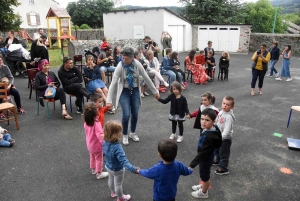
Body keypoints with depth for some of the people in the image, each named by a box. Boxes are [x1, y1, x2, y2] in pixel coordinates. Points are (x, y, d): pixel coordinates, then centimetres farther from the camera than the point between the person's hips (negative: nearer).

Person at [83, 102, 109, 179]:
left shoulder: (86, 122, -9)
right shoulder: (96, 123, -33)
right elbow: (100, 135, -37)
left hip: (89, 145, 7)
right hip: (97, 146, -7)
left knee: (92, 157, 28)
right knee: (99, 159, 13)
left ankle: (93, 169, 48)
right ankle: (99, 174, 28)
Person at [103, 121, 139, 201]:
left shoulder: (105, 142, -18)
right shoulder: (117, 147, -42)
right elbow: (124, 161, -47)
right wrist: (133, 169, -52)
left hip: (108, 166, 7)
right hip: (117, 170, -7)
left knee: (111, 180, 32)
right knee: (118, 185, 20)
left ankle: (113, 192, 60)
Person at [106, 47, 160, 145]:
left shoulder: (137, 64, -14)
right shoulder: (120, 66, -21)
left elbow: (146, 78, -4)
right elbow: (113, 83, -23)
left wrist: (155, 91, -1)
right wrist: (109, 100, -28)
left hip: (135, 91, 3)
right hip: (124, 92, -3)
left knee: (135, 114, 5)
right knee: (126, 115, -11)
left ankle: (132, 133, 31)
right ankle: (125, 135, 15)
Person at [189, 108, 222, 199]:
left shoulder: (208, 137, -40)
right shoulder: (214, 129, -13)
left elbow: (202, 153, -39)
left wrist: (192, 165, -38)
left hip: (206, 159, -8)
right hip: (207, 157, 8)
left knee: (204, 175, 18)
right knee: (204, 175, 31)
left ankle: (204, 193, 44)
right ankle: (203, 186, 57)